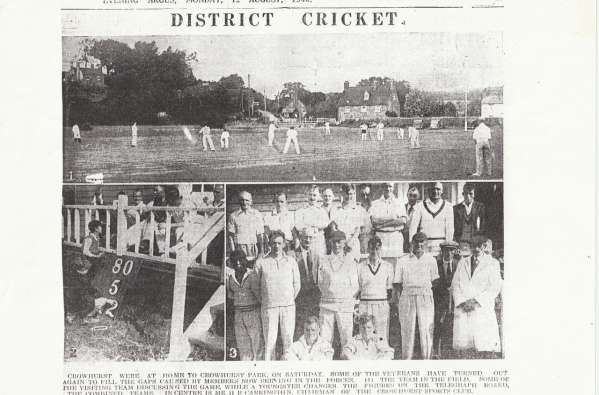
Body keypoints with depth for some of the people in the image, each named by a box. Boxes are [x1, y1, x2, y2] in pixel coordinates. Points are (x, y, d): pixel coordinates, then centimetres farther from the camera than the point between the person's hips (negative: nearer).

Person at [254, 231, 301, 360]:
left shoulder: (291, 261, 8)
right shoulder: (261, 262, 3)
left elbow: (297, 284, 15)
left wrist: (290, 300, 11)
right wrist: (263, 300, 8)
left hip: (288, 306, 1)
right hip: (269, 307, -1)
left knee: (288, 340, 0)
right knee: (269, 341, -3)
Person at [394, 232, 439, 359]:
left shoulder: (431, 260, 9)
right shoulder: (403, 261, 6)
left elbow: (435, 281, 15)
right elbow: (397, 283, 7)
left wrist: (424, 288, 4)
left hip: (426, 298, 1)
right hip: (407, 298, 0)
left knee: (427, 330, -4)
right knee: (407, 331, 0)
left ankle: (426, 359, 0)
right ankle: (406, 359, 5)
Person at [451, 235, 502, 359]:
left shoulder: (492, 263, 8)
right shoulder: (462, 263, 18)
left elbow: (495, 287, 0)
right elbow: (455, 285, 13)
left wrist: (476, 301, -9)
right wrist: (462, 302, -5)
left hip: (482, 309, -2)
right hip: (462, 310, 3)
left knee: (486, 348, -9)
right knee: (463, 348, -4)